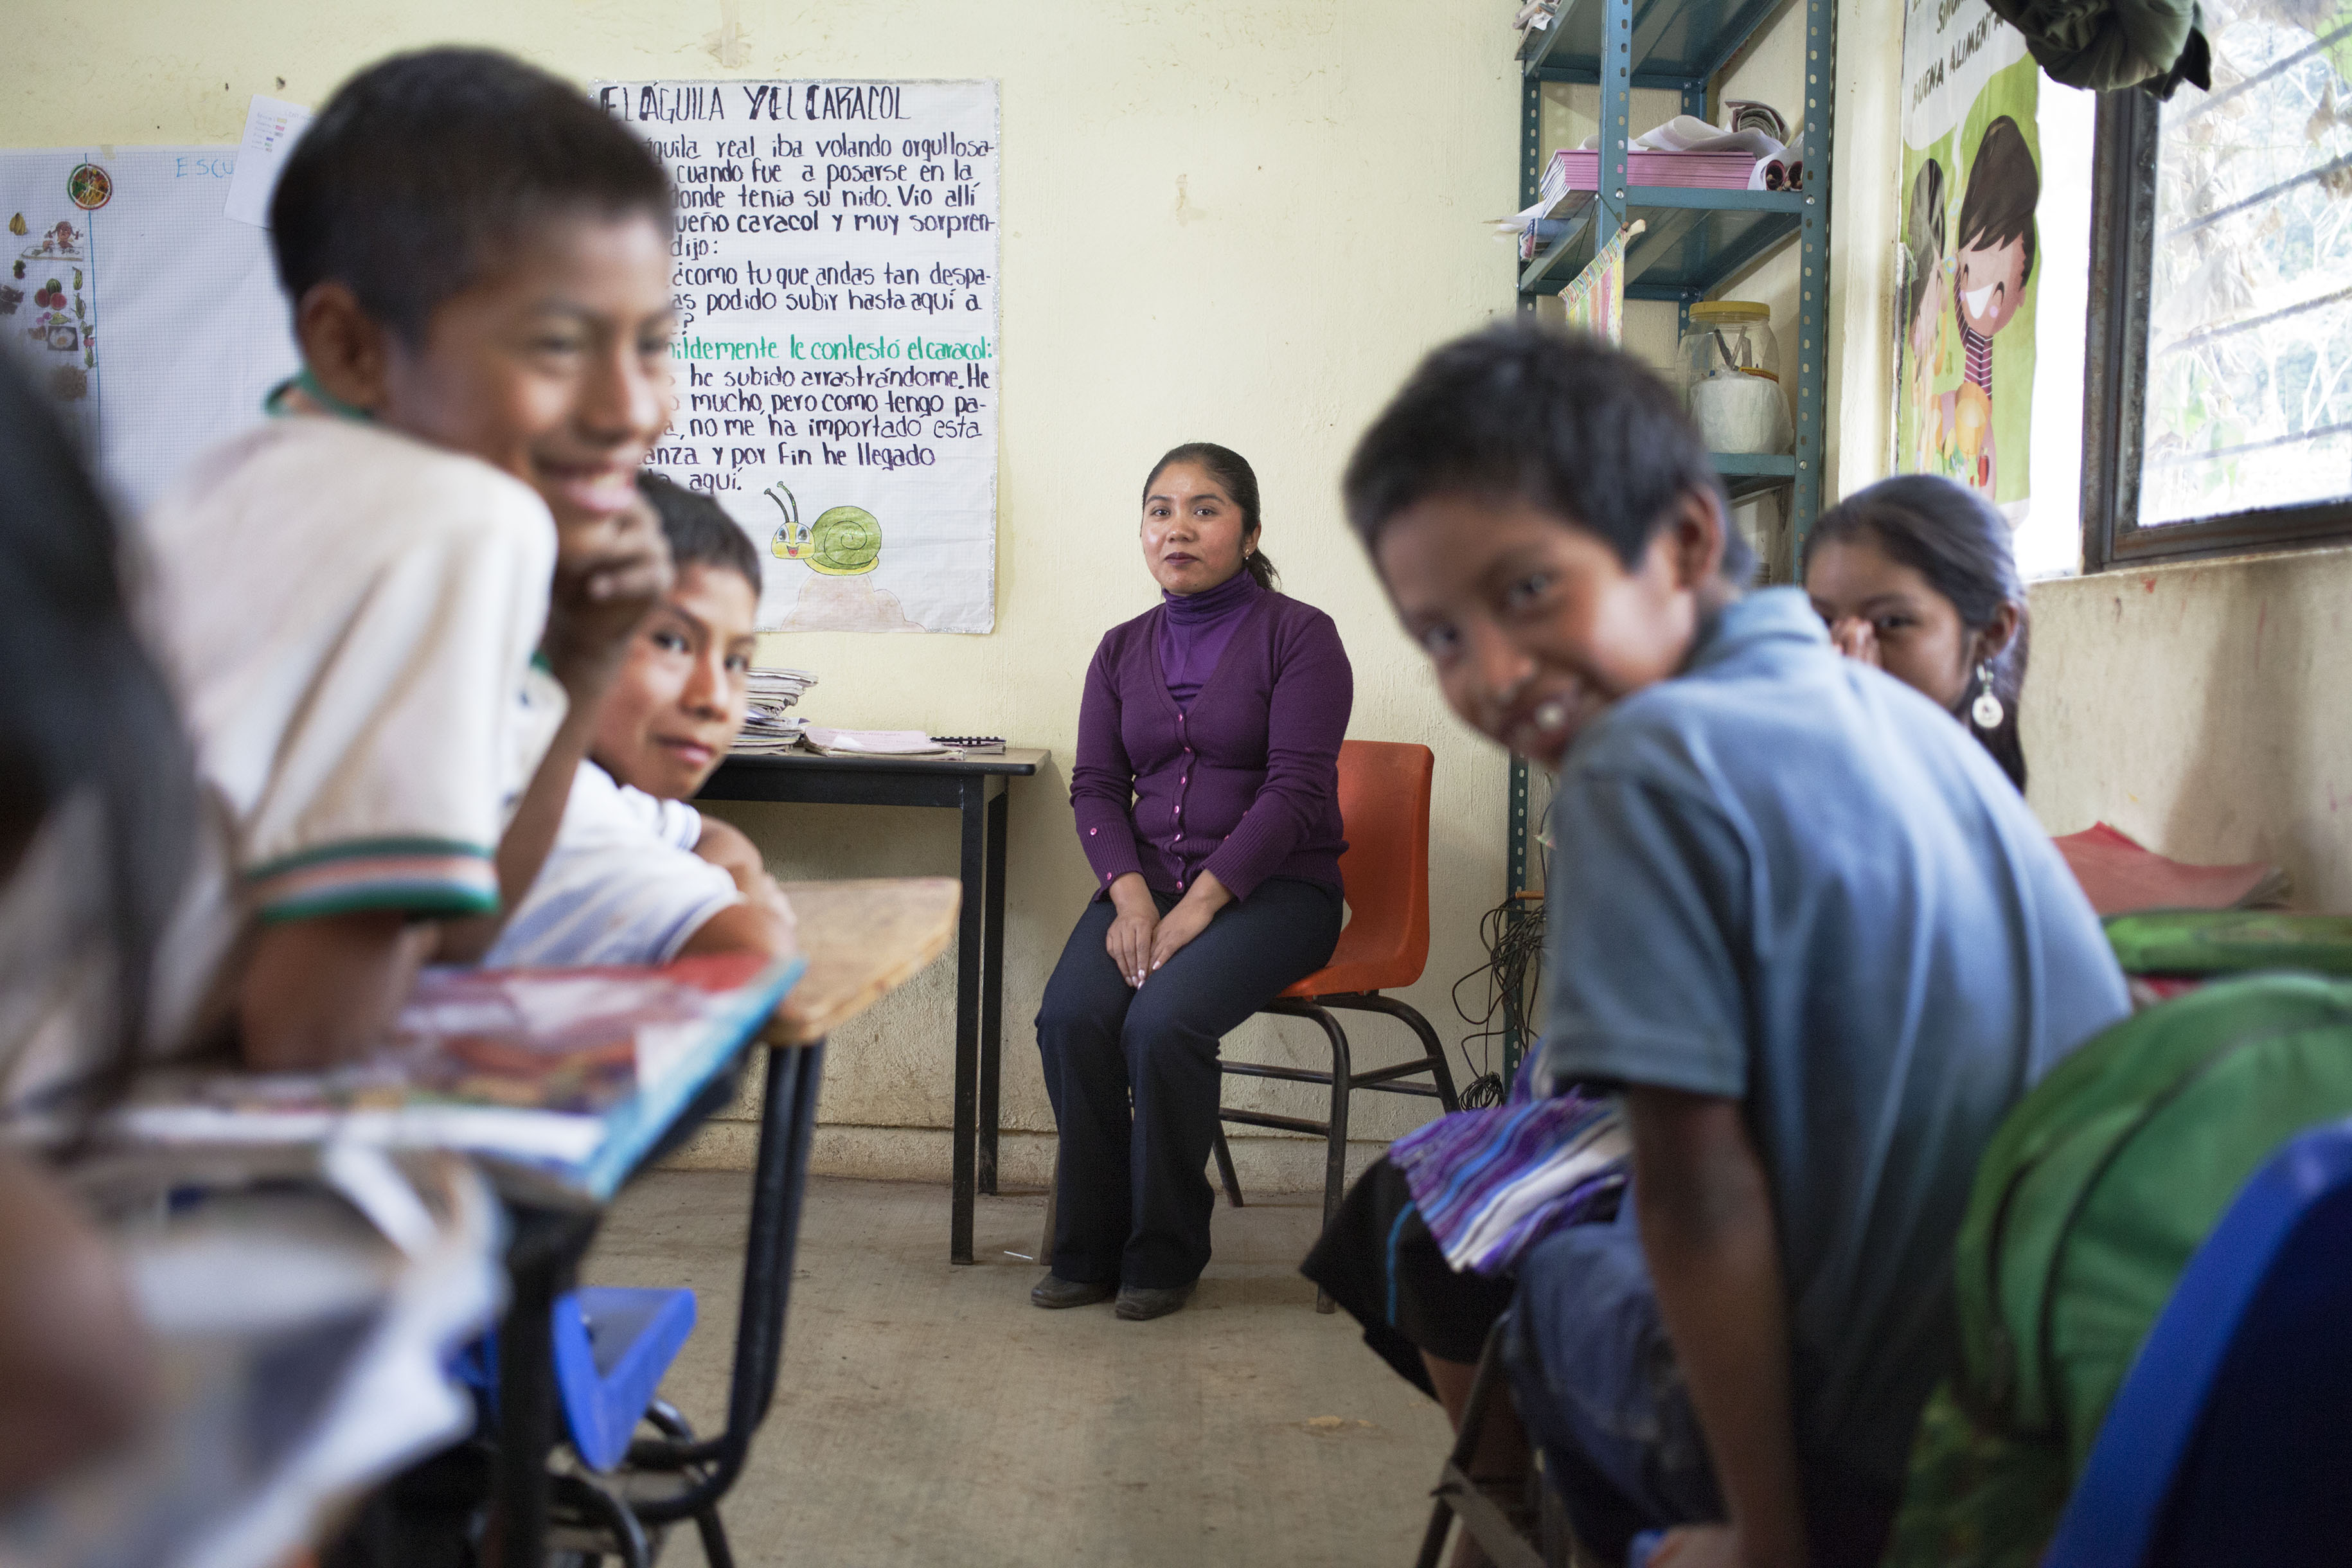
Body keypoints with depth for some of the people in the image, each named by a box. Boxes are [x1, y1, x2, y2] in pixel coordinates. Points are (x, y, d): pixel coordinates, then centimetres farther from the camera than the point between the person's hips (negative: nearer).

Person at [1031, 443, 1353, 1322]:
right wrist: (1130, 893, -12)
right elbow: (1095, 785, 8)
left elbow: (1296, 789, -12)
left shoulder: (1298, 635, -3)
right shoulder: (1123, 650, 14)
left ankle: (1165, 1253, -10)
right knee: (1071, 1017, -24)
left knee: (1163, 1024, -30)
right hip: (1148, 877, 5)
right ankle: (1089, 1250, -8)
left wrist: (1199, 903, -20)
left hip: (1275, 886, -4)